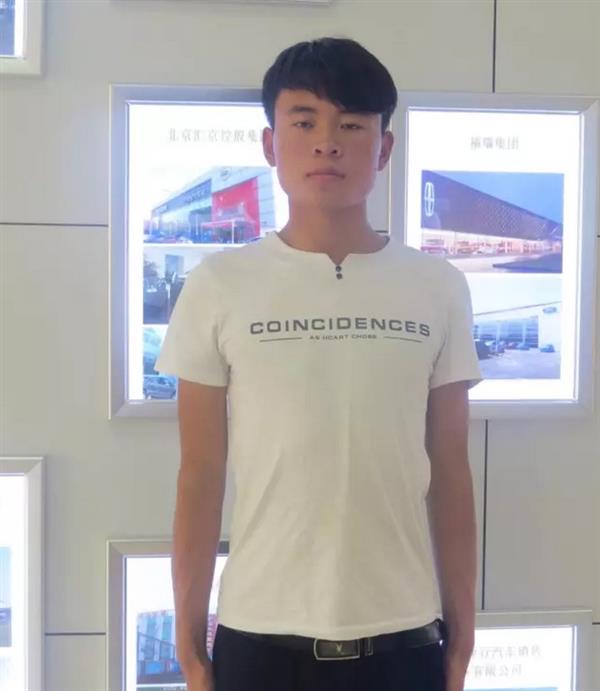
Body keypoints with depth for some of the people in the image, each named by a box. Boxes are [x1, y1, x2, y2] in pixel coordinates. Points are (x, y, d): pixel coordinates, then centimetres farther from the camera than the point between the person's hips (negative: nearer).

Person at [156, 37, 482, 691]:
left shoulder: (439, 288, -1)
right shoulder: (219, 286, -5)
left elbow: (449, 473, 3)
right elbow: (200, 475, -1)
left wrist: (461, 627, 6)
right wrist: (189, 637, 2)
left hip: (403, 637, 1)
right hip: (260, 636, -1)